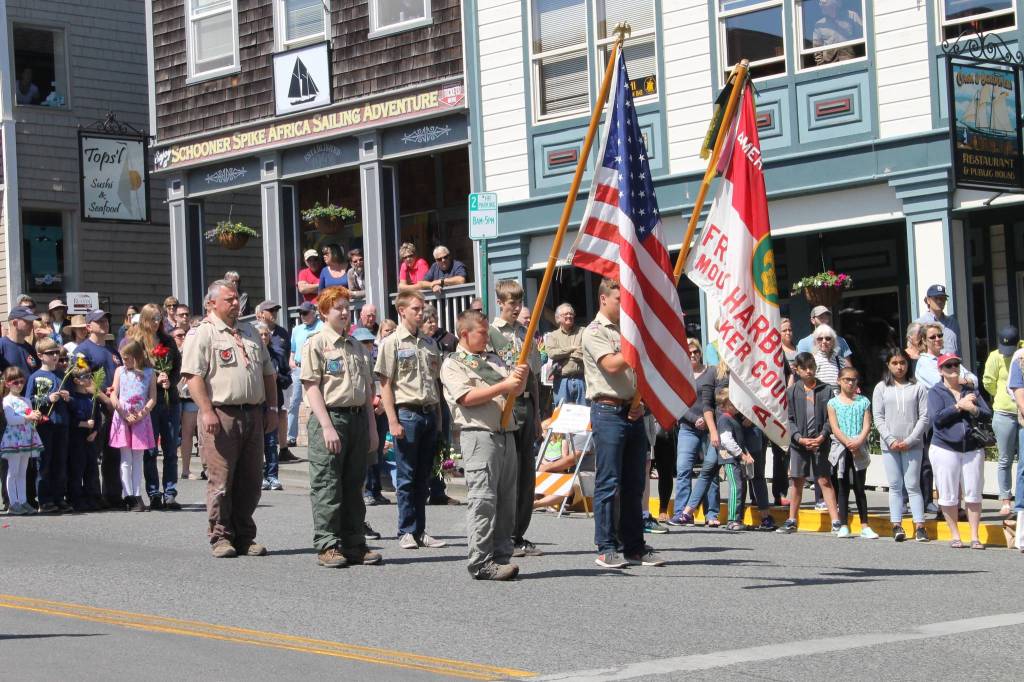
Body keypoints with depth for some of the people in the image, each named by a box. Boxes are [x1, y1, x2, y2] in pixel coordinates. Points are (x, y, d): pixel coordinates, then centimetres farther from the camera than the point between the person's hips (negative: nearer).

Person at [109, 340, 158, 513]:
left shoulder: (149, 373, 4)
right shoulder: (120, 371, 7)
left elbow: (153, 398, 1)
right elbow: (113, 396, 2)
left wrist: (141, 414, -13)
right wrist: (126, 415, -9)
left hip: (141, 419, 0)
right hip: (122, 419, 0)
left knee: (138, 460, 5)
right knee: (126, 460, -1)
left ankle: (137, 496, 6)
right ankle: (129, 497, -2)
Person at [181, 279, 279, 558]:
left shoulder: (250, 333, 21)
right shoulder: (202, 334, -2)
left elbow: (268, 373, 24)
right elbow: (193, 375, -11)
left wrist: (272, 408, 15)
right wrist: (206, 411, -20)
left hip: (254, 415, 6)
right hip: (221, 415, -6)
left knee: (250, 480, 7)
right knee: (221, 480, -5)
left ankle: (244, 536, 15)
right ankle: (221, 536, 3)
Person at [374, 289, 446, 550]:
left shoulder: (429, 343, 15)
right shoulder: (392, 343, -3)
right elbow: (385, 384, -6)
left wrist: (438, 417, 14)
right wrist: (393, 421, -13)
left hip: (429, 413, 5)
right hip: (406, 413, -5)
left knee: (423, 477, 8)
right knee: (407, 477, 0)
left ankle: (419, 531, 14)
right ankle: (407, 531, 6)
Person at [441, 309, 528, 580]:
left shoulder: (494, 360, 23)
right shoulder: (453, 364, 2)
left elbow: (515, 391, 21)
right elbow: (467, 397, -11)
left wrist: (521, 377, -1)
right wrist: (504, 386, -13)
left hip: (506, 434, 7)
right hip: (480, 434, -7)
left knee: (507, 499, 6)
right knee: (483, 499, -11)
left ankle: (501, 556, 12)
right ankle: (481, 562, -11)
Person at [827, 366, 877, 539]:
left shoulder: (863, 401, 8)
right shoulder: (833, 403, 5)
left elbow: (867, 426, 0)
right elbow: (834, 428, -4)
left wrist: (858, 441, -17)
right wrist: (848, 443, -16)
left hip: (859, 450, 0)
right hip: (840, 448, 0)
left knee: (859, 488, 3)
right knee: (843, 488, 3)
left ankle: (865, 526, 5)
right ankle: (843, 526, 6)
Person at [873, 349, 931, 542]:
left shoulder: (917, 388, 3)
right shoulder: (881, 388, 7)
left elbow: (924, 417, -1)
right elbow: (878, 418, 3)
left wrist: (909, 440, -9)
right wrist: (891, 440, -8)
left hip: (912, 445, -2)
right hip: (889, 445, 2)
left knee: (912, 485, -2)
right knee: (895, 486, 4)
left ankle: (919, 526, -3)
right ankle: (897, 526, 5)